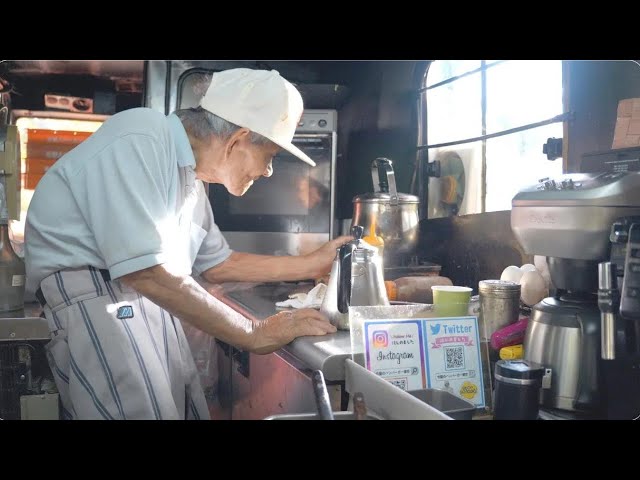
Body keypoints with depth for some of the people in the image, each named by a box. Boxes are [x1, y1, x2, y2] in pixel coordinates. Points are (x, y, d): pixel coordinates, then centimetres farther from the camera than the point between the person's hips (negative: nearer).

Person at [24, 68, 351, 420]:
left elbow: (217, 265, 21)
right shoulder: (137, 140, -17)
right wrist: (255, 334, -17)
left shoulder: (189, 179, 11)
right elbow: (147, 272, -24)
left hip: (148, 301, 9)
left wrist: (312, 264, 16)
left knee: (189, 410, 6)